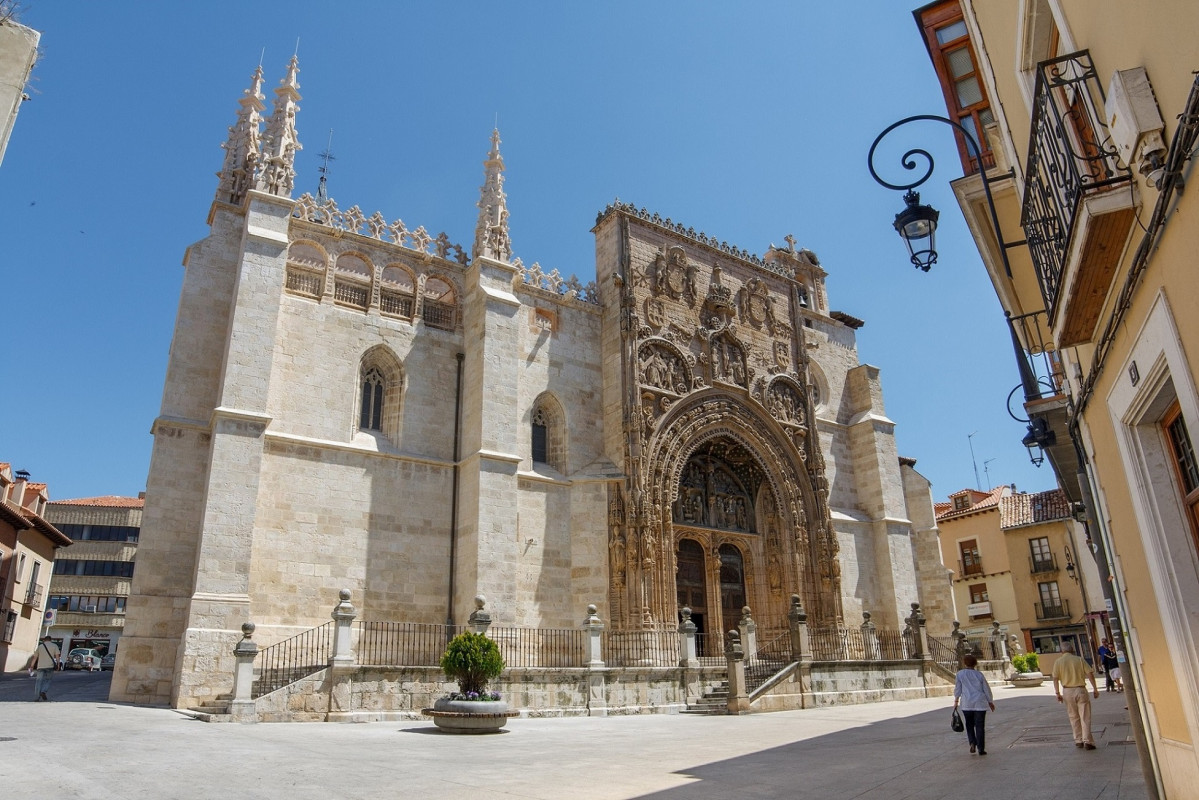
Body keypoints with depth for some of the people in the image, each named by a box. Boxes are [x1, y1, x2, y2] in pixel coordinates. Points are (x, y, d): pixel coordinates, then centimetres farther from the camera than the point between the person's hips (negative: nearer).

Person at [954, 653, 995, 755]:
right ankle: (981, 749, 4)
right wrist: (990, 702, 17)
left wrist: (956, 701, 11)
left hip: (966, 704, 0)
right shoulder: (979, 674, -2)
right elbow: (986, 689, 4)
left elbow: (957, 688, 0)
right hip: (980, 703, 0)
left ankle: (972, 742, -4)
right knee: (980, 726, 5)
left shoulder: (960, 674, -3)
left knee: (969, 725, 15)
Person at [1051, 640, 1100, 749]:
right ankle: (1087, 741, -3)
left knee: (1074, 717, 14)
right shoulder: (1079, 659, 0)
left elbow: (1055, 679, -5)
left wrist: (1058, 693, 0)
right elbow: (1090, 674, -5)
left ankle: (1078, 740, 18)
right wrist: (1095, 689, 2)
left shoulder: (1058, 662, 1)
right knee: (1085, 717, 2)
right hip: (1080, 689, -1)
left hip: (1067, 691, 1)